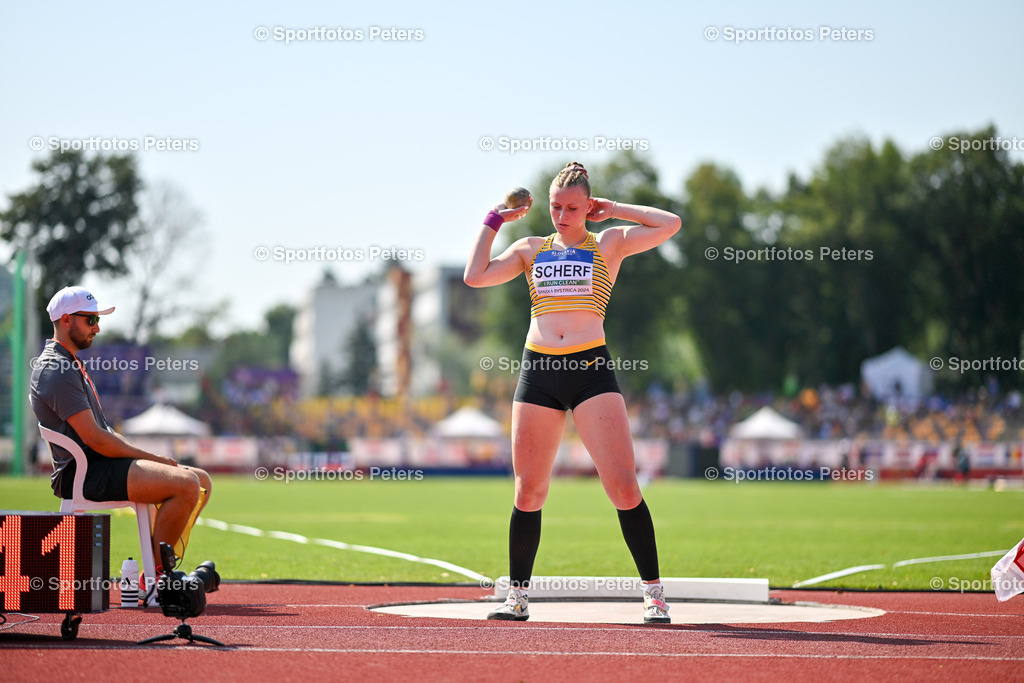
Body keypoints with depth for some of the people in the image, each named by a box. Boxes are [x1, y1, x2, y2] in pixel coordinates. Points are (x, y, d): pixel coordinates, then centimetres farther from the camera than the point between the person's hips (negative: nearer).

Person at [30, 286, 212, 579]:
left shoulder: (73, 365, 21)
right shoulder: (57, 370, -13)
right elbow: (93, 437, -19)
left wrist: (152, 459, 6)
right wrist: (152, 459, -12)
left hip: (103, 463, 11)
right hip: (84, 473, -11)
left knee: (201, 481, 7)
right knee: (186, 484, -25)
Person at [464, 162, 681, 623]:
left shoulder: (609, 244, 10)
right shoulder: (531, 249, 16)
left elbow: (671, 224, 0)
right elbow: (475, 276, 5)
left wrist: (614, 210, 6)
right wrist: (493, 221, 11)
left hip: (592, 369, -2)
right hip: (537, 372, 2)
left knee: (623, 487, -10)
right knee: (529, 492, 4)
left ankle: (654, 593, -2)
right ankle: (518, 596, 15)